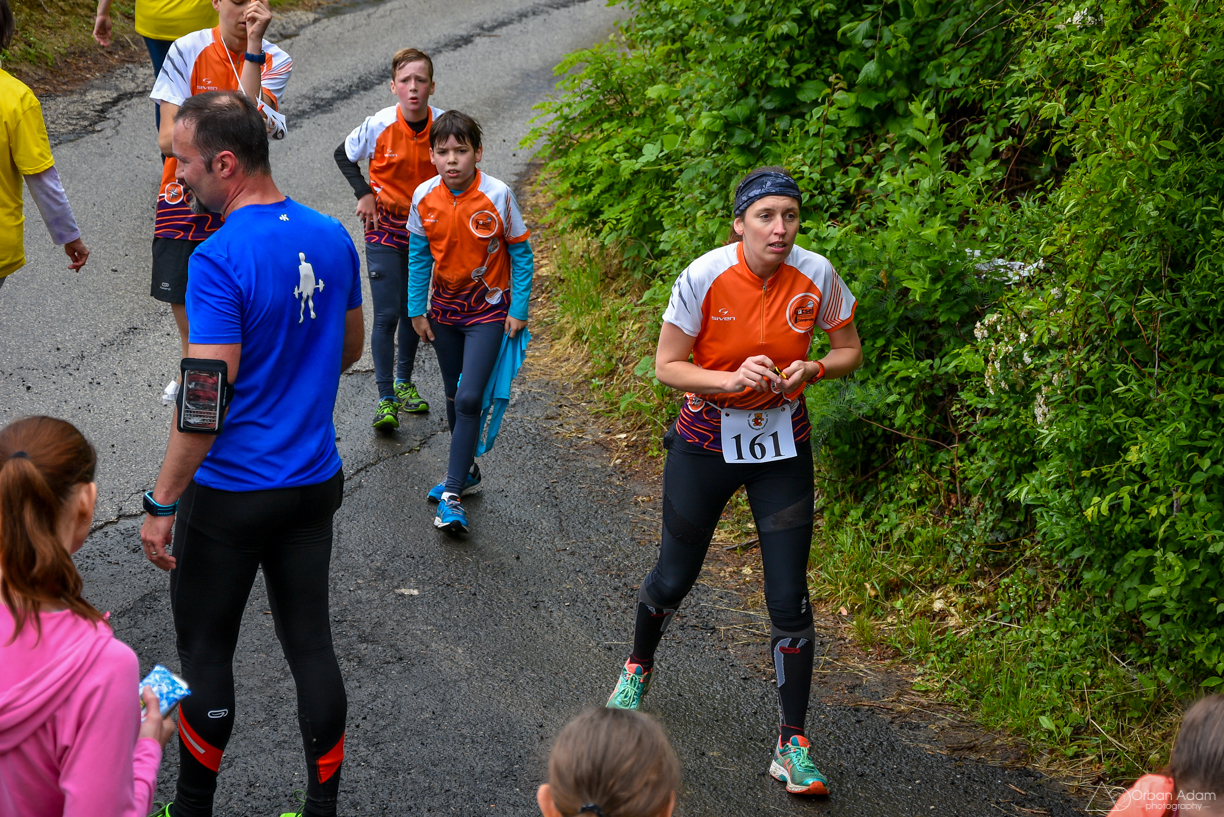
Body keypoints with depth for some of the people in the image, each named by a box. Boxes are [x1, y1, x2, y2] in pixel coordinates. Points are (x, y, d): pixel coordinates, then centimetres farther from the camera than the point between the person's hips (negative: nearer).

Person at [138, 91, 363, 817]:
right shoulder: (332, 238, 0)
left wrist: (161, 504, -16)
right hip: (314, 483, 6)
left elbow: (205, 400, -23)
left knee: (205, 654, 10)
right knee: (311, 644, 14)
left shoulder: (220, 261, -22)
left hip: (231, 495, -6)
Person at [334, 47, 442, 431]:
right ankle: (386, 399, 0)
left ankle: (404, 382, 35)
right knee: (387, 314, -7)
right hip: (385, 227, -3)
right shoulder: (379, 126, -18)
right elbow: (343, 155, 1)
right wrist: (364, 193, -9)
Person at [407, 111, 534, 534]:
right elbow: (418, 255, 5)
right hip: (445, 308, 4)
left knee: (469, 399, -13)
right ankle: (466, 471, 36)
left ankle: (452, 496, -10)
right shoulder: (425, 197, -8)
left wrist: (519, 310, -8)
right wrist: (417, 309, 5)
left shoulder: (497, 196, -18)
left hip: (488, 310, -4)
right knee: (454, 396, 16)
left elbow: (521, 253, -8)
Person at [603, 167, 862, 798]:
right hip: (705, 442, -1)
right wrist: (731, 378, -27)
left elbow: (849, 351, 2)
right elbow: (666, 366, -11)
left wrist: (811, 369, -20)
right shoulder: (704, 277, -18)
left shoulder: (816, 276, -13)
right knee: (674, 579, 13)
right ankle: (638, 666, 47)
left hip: (782, 444, 1)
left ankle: (791, 745, 8)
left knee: (789, 597, -4)